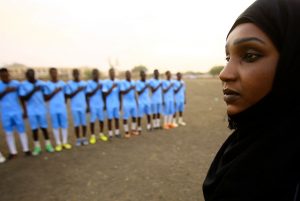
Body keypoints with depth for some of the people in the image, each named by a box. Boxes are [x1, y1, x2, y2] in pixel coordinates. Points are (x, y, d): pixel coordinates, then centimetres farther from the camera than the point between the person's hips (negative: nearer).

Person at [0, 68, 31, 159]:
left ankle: (26, 149, 15)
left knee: (21, 130, 4)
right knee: (8, 133, 8)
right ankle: (13, 152, 19)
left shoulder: (16, 83, -3)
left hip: (17, 112, -1)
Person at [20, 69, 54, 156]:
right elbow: (24, 98, -12)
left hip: (41, 109, 0)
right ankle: (37, 147, 21)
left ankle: (48, 145, 19)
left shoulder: (41, 83, -2)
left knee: (44, 127, 8)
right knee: (34, 128, 8)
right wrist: (33, 91, -21)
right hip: (31, 111, 0)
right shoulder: (23, 85, -4)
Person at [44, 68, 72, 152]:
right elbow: (46, 98, -4)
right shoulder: (47, 84, -2)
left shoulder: (62, 83, 4)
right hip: (53, 109, -1)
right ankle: (58, 143, 18)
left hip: (62, 108, 2)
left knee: (64, 125, 7)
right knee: (55, 126, 7)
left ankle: (65, 142, 20)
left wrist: (64, 102, 9)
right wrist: (54, 92, -15)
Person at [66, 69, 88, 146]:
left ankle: (84, 138, 21)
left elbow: (86, 95, 7)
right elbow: (69, 96, -5)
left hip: (83, 106, 1)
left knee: (83, 123, 7)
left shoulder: (84, 83, 3)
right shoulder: (69, 84, -2)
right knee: (76, 124, 5)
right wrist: (77, 91, -17)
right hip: (74, 107, -1)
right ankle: (78, 139, 20)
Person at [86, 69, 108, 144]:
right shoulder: (89, 83, -5)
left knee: (101, 119, 8)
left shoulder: (101, 82, 6)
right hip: (93, 105, -3)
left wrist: (104, 104, 10)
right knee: (92, 120, 3)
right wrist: (97, 88, -19)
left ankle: (101, 134, 24)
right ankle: (93, 136, 15)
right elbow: (88, 94, -11)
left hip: (100, 105, 4)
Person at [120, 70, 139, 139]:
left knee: (134, 116, 9)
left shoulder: (133, 82, 11)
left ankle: (133, 130, 23)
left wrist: (136, 101, 16)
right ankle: (126, 132, 11)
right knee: (125, 117, 1)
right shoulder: (123, 83, -8)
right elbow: (122, 92, -16)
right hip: (126, 103, -6)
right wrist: (130, 88, -21)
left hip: (133, 102, 6)